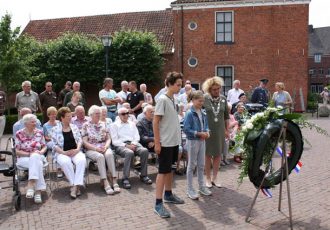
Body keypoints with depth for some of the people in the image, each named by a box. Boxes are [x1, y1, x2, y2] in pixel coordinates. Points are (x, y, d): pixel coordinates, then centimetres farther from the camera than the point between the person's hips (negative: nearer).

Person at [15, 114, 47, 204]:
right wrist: (30, 154, -18)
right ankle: (38, 191, -37)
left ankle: (31, 185, -37)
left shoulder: (39, 132, 6)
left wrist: (41, 152, -13)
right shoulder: (19, 134, -2)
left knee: (35, 159, -35)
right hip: (24, 158, -2)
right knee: (37, 164, -34)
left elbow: (45, 147, 9)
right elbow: (17, 151, -4)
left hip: (38, 157, 2)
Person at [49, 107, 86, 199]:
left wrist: (77, 149, -9)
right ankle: (74, 185, -25)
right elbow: (54, 145, -1)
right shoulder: (55, 129, 5)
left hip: (75, 151, 2)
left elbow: (80, 140, 11)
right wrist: (64, 152, -16)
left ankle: (76, 185, -31)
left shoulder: (74, 127, 15)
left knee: (82, 160, -32)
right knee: (65, 162, -37)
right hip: (62, 153, -2)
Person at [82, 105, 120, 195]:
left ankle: (114, 180, -35)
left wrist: (105, 147, -8)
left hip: (104, 148, 3)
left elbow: (108, 139, 12)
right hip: (91, 149, -2)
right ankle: (106, 183, -39)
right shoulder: (86, 125, 5)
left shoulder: (103, 124, 16)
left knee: (109, 154, -32)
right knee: (100, 157, -35)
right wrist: (96, 148, -14)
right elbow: (85, 142, -2)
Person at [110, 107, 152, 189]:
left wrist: (133, 144, -6)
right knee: (129, 153, -38)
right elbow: (114, 141, 0)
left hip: (133, 144, 4)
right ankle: (125, 178, -32)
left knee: (144, 151, -27)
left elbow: (137, 136, 16)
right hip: (121, 145, -4)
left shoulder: (132, 124, 25)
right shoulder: (114, 125, 11)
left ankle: (143, 175, -17)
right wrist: (126, 145, -13)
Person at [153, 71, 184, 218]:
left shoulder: (173, 99, 9)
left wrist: (177, 136, 16)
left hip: (174, 141, 8)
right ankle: (158, 203, 1)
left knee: (169, 169, 18)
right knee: (163, 171, -5)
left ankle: (168, 194, 32)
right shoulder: (162, 99, -15)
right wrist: (157, 142, -18)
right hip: (165, 143, -8)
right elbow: (155, 122, -17)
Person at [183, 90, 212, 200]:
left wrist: (207, 132, -7)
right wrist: (199, 133, -21)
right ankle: (190, 189, 17)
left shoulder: (203, 113, 4)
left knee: (201, 164, 15)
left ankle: (202, 186, 29)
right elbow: (186, 129, -20)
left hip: (202, 141, 6)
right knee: (192, 165, 5)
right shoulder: (189, 113, -16)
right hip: (192, 141, -6)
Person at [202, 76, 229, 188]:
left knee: (218, 154, 11)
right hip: (208, 131, -3)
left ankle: (215, 177, 26)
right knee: (208, 154, 7)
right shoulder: (204, 99, -9)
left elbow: (226, 116, 11)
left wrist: (227, 130, 10)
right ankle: (208, 178, 21)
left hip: (220, 131, 4)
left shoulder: (223, 99, 3)